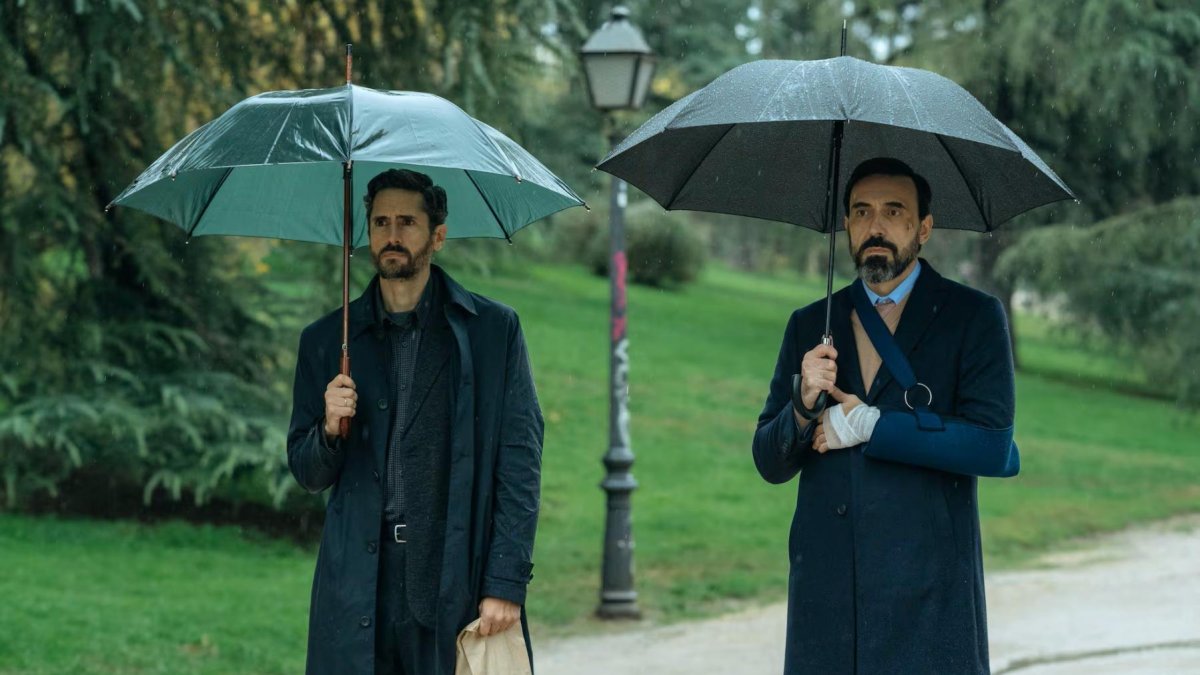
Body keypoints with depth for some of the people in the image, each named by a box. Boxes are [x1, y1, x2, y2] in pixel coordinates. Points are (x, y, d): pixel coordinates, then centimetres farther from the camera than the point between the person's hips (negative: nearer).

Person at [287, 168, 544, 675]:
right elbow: (308, 475, 17)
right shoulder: (326, 341, 12)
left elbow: (520, 463, 1)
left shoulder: (493, 329, 5)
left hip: (460, 583, -2)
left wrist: (506, 584, -7)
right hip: (359, 591, 2)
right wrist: (329, 429, -6)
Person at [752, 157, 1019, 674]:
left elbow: (994, 447, -10)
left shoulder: (974, 317, 2)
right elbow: (770, 464, 13)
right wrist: (804, 406, -7)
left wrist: (871, 426, -9)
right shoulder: (810, 326, 15)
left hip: (928, 594, -3)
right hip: (826, 589, 3)